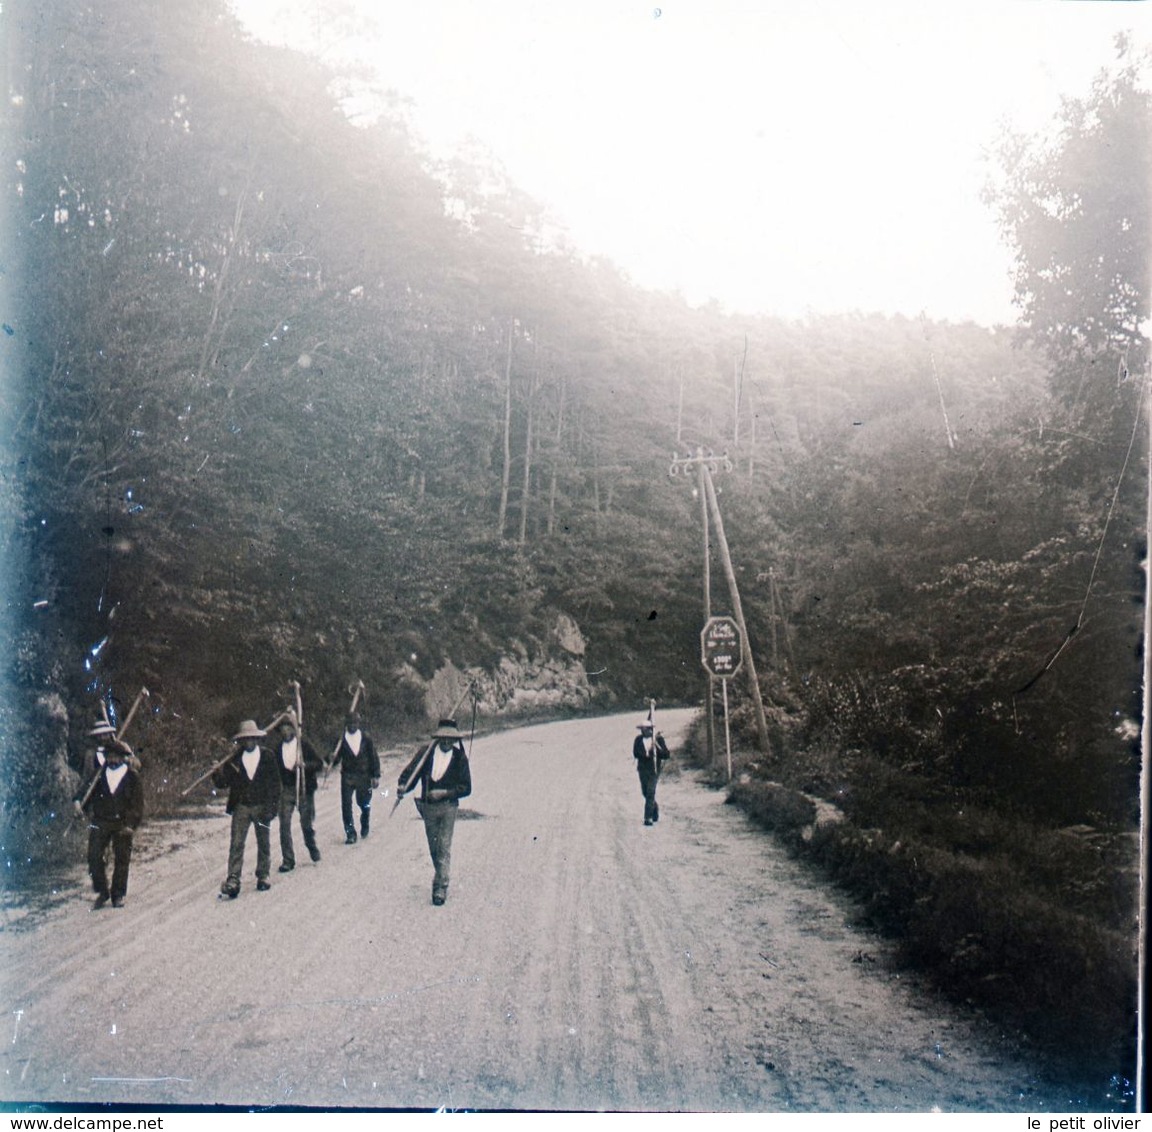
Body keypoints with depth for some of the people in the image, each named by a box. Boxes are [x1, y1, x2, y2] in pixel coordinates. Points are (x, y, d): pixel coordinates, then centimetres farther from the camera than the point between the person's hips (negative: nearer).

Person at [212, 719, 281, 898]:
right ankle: (232, 881, -12)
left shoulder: (268, 756, -1)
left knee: (264, 844, 10)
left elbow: (275, 782, 0)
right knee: (236, 844, -8)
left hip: (262, 807, 0)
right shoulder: (234, 759, 1)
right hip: (241, 807, 0)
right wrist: (217, 774, -22)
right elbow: (223, 783, 1)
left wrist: (272, 807, -7)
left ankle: (263, 876, 22)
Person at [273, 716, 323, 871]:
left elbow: (319, 762, -5)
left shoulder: (304, 745, -3)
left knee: (306, 823, 8)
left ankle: (312, 847, 37)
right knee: (284, 824, -7)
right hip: (286, 790, 2)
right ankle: (288, 860, -1)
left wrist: (305, 765, -22)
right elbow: (276, 769, 13)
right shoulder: (278, 748, 6)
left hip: (304, 788, -2)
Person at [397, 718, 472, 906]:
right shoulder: (425, 753, -1)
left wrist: (444, 793, -15)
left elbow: (466, 788, -3)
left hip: (448, 807, -2)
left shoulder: (460, 758, -4)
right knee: (433, 847, 14)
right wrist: (403, 786, -23)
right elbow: (410, 772, -3)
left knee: (444, 847, -8)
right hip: (428, 806, 2)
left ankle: (441, 887, -5)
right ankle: (440, 876, 35)